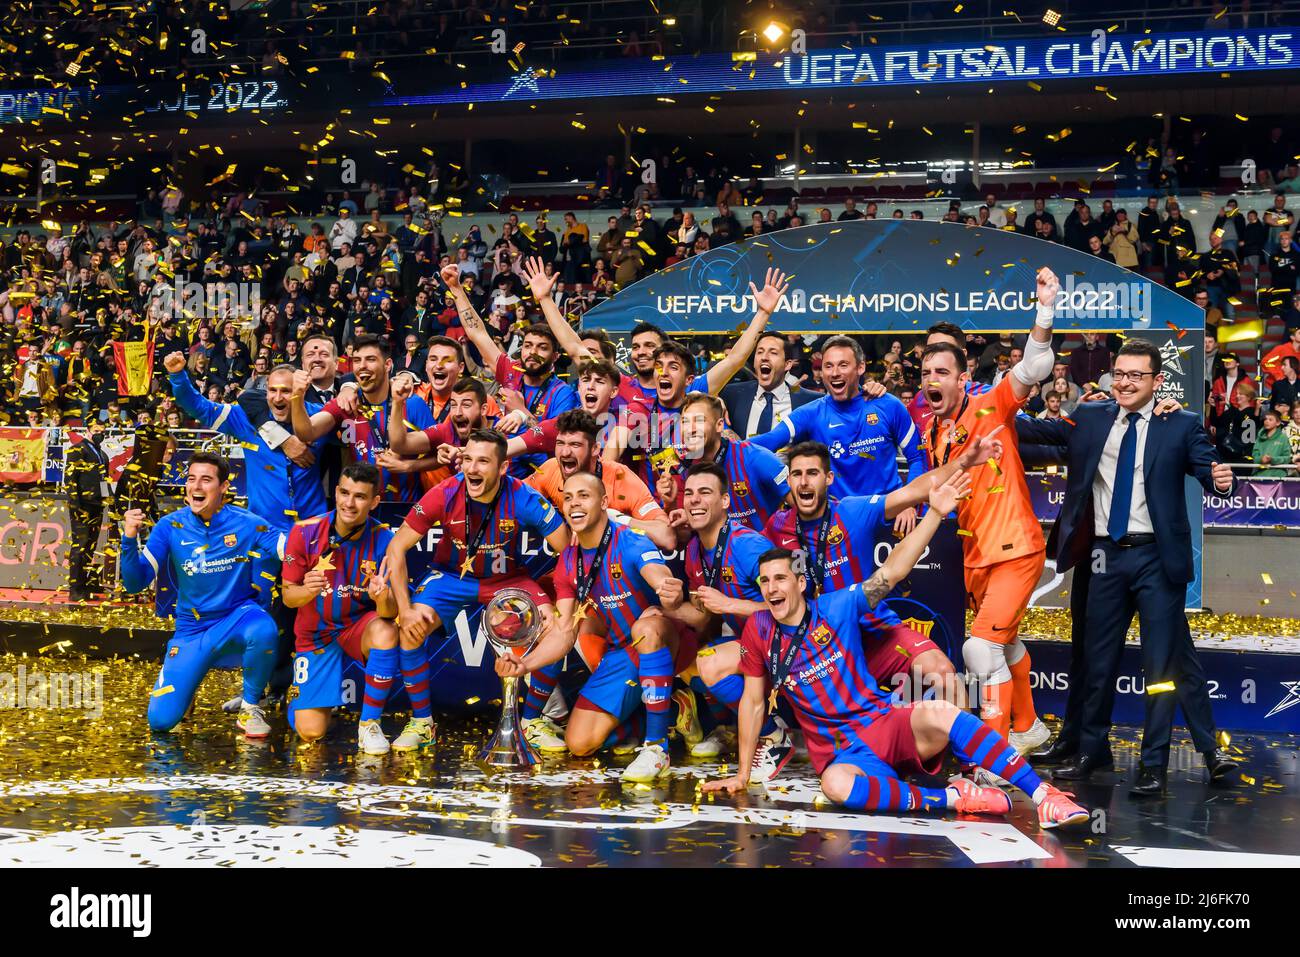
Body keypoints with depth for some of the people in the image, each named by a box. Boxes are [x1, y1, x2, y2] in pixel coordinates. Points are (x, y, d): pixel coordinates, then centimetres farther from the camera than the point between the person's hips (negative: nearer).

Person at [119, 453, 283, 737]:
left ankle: (250, 708, -10)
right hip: (192, 627, 1)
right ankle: (186, 686, 28)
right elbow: (135, 583, -8)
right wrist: (129, 539, -24)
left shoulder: (245, 523, -11)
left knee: (263, 631, -39)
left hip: (237, 617, -1)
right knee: (161, 720, -10)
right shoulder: (170, 527, -6)